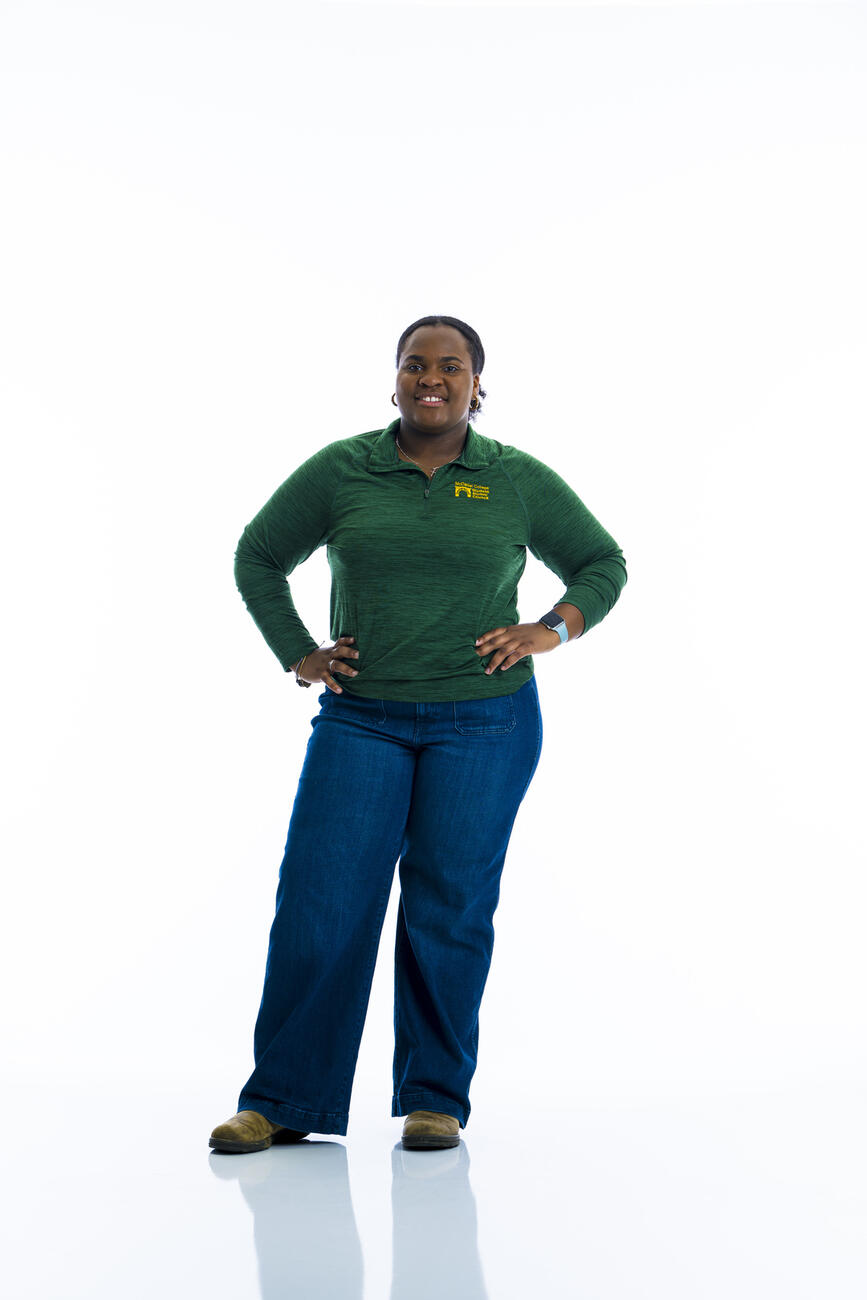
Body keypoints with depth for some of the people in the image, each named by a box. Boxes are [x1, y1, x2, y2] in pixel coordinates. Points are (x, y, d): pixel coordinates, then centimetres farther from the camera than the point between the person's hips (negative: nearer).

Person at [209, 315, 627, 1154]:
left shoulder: (520, 481, 5)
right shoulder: (338, 471, 4)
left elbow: (603, 565, 14)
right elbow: (258, 557, 15)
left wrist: (552, 631, -2)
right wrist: (297, 655, 6)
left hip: (485, 723, 0)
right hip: (361, 720, 1)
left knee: (450, 906, 1)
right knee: (319, 900, -5)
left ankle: (436, 1100, 15)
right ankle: (284, 1101, 7)